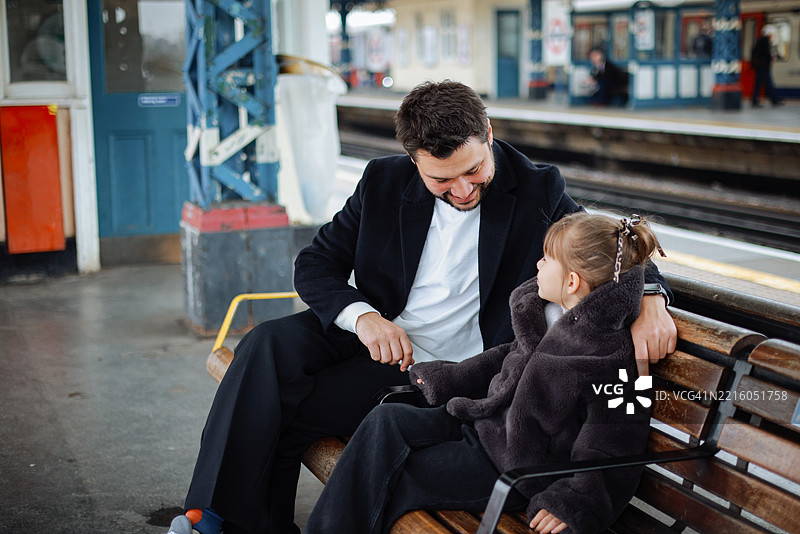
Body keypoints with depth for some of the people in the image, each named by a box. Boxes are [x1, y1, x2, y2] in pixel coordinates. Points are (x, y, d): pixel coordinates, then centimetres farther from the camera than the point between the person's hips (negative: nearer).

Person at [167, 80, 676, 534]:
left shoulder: (536, 190, -6)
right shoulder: (384, 181, 0)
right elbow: (315, 264, 4)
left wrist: (651, 297, -22)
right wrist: (362, 315, -16)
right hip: (374, 334, 4)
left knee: (284, 414, -22)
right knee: (267, 346, -25)